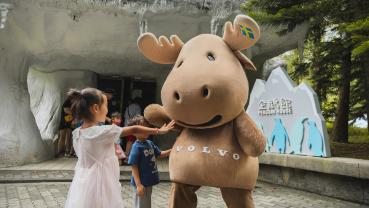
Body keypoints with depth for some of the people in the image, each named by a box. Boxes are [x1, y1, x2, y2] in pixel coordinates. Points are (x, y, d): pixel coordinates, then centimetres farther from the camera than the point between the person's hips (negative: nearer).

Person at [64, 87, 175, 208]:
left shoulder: (77, 133, 2)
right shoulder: (103, 132, -18)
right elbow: (134, 130, -10)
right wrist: (159, 131, 0)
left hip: (83, 185, 8)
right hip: (99, 185, -7)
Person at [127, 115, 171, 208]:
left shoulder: (150, 143, 2)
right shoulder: (137, 146, -20)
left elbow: (159, 154, 16)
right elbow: (134, 167, -20)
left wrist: (172, 151, 1)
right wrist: (138, 184, -23)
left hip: (149, 181, 7)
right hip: (142, 183, -7)